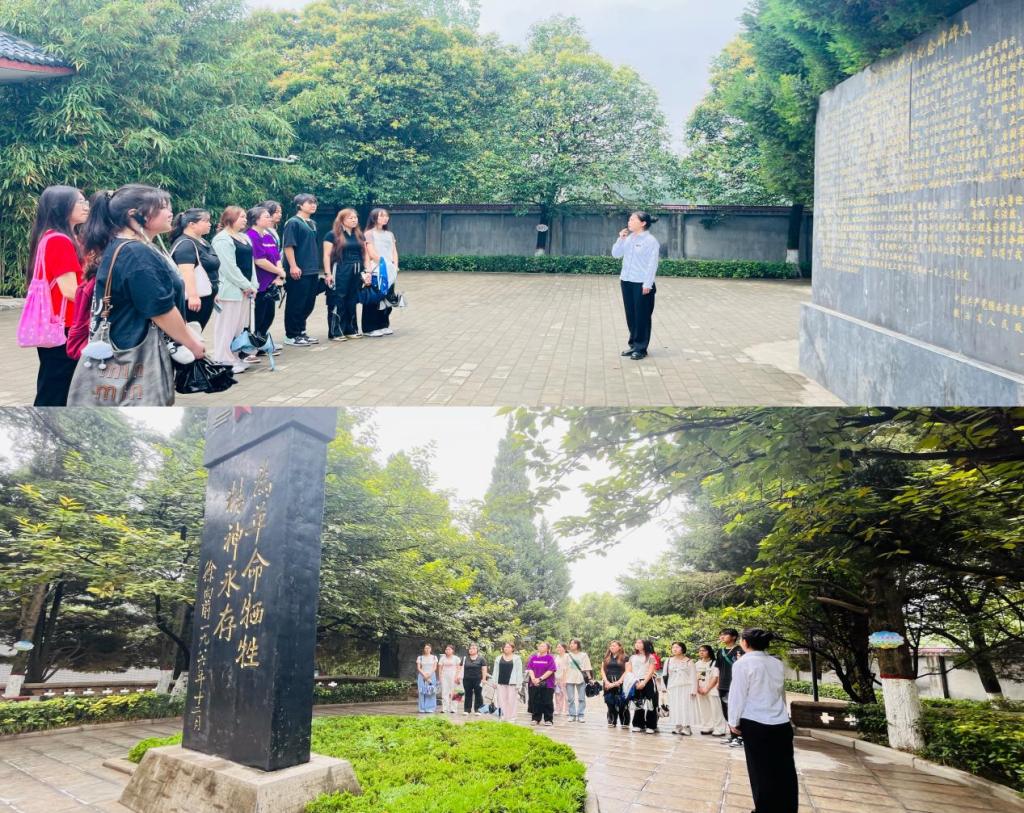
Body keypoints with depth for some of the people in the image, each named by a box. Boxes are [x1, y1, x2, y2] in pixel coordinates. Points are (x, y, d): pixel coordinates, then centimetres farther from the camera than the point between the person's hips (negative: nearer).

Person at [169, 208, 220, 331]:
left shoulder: (202, 242, 16)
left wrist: (214, 292, 27)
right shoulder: (185, 244, -16)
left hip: (205, 297, 10)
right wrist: (192, 296, -34)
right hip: (194, 299, -10)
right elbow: (186, 271, -27)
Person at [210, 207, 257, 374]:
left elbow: (250, 263, 16)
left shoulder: (244, 237, 17)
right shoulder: (222, 239, -12)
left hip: (243, 289, 9)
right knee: (227, 326, -5)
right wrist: (247, 285, -14)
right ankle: (224, 361, 0)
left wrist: (252, 285, 5)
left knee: (241, 325, 12)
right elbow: (230, 268, -19)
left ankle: (236, 358, 21)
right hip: (230, 289, -9)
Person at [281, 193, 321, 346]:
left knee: (308, 304, 12)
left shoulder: (312, 224, 16)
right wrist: (293, 266, -21)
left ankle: (301, 332, 23)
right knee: (295, 304, -2)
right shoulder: (293, 222, -9)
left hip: (312, 271, 8)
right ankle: (291, 335, 7)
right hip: (298, 272, -8)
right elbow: (288, 246, -15)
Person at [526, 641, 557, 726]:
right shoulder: (533, 657, 9)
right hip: (534, 684, 4)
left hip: (547, 684, -3)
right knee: (535, 702, 7)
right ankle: (535, 719, 16)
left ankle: (548, 720, 9)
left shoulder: (550, 657, -2)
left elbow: (550, 670, -10)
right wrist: (533, 678, -12)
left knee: (547, 702, 0)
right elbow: (530, 669, 6)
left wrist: (540, 679, -15)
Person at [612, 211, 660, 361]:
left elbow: (652, 264, -12)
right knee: (630, 315, 12)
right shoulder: (628, 238, 11)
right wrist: (620, 239, 0)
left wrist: (647, 284, -16)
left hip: (641, 284, -7)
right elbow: (616, 254, 13)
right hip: (626, 282, 7)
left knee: (642, 317, 0)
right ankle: (633, 344, 22)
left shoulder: (651, 241, -8)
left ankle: (641, 348, 7)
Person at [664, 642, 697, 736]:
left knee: (685, 707, -7)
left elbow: (693, 676, -1)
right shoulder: (669, 661, 12)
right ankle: (677, 726, 6)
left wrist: (693, 690, -9)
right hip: (673, 689, 3)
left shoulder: (688, 661, 2)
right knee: (675, 707, 1)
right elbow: (665, 675, 13)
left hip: (686, 688, -3)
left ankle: (686, 727, -5)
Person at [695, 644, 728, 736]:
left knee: (715, 710, -8)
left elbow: (715, 678, -9)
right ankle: (707, 728, 14)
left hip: (712, 690, -5)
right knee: (703, 710, 6)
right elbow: (696, 677, 10)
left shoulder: (714, 663, -4)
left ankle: (719, 729, -4)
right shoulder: (697, 664, 12)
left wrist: (707, 689, -13)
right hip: (700, 691, 5)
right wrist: (698, 687, -6)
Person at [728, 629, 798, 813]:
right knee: (784, 771, 11)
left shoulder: (743, 664, -10)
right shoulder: (777, 663, 7)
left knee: (761, 771, 8)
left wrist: (734, 721, 2)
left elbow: (738, 694, -8)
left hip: (755, 724, -5)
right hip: (781, 724, 5)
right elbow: (782, 692, 17)